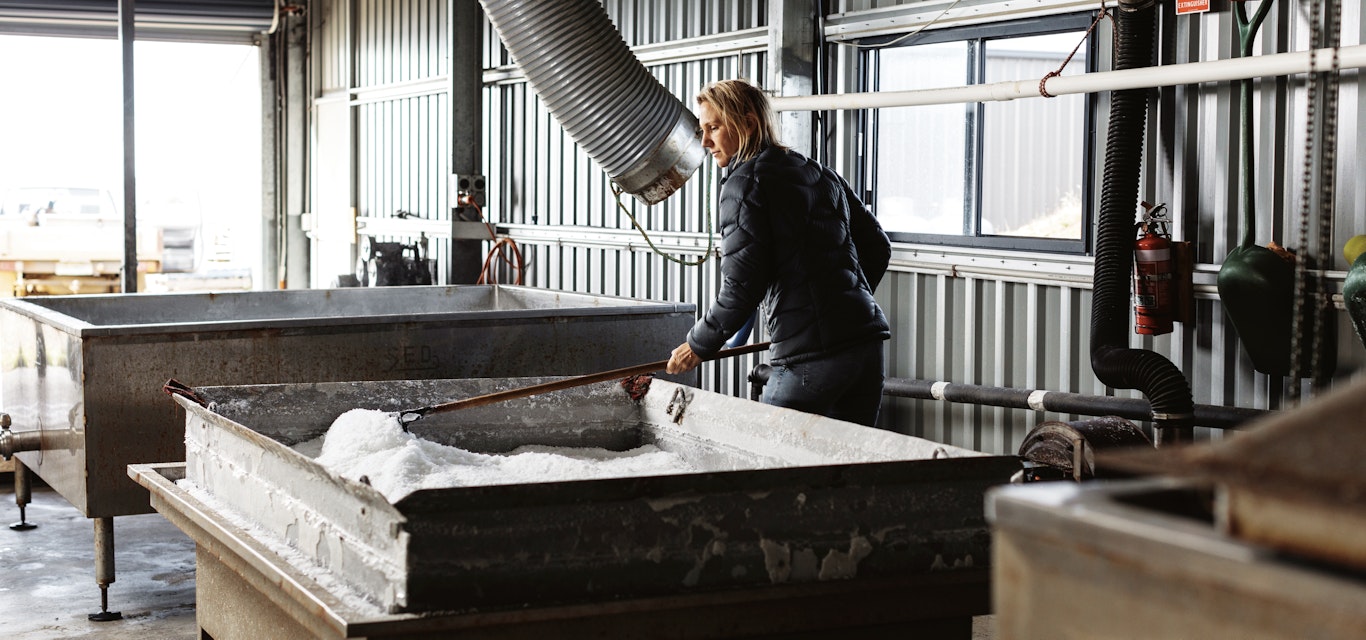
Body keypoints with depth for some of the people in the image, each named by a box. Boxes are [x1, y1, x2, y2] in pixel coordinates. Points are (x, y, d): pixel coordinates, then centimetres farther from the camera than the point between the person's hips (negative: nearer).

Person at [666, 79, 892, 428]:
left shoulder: (745, 180, -4)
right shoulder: (820, 173, 19)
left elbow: (742, 285, -10)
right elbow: (877, 245, 21)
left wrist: (700, 345, 2)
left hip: (812, 352, -7)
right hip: (867, 339, 8)